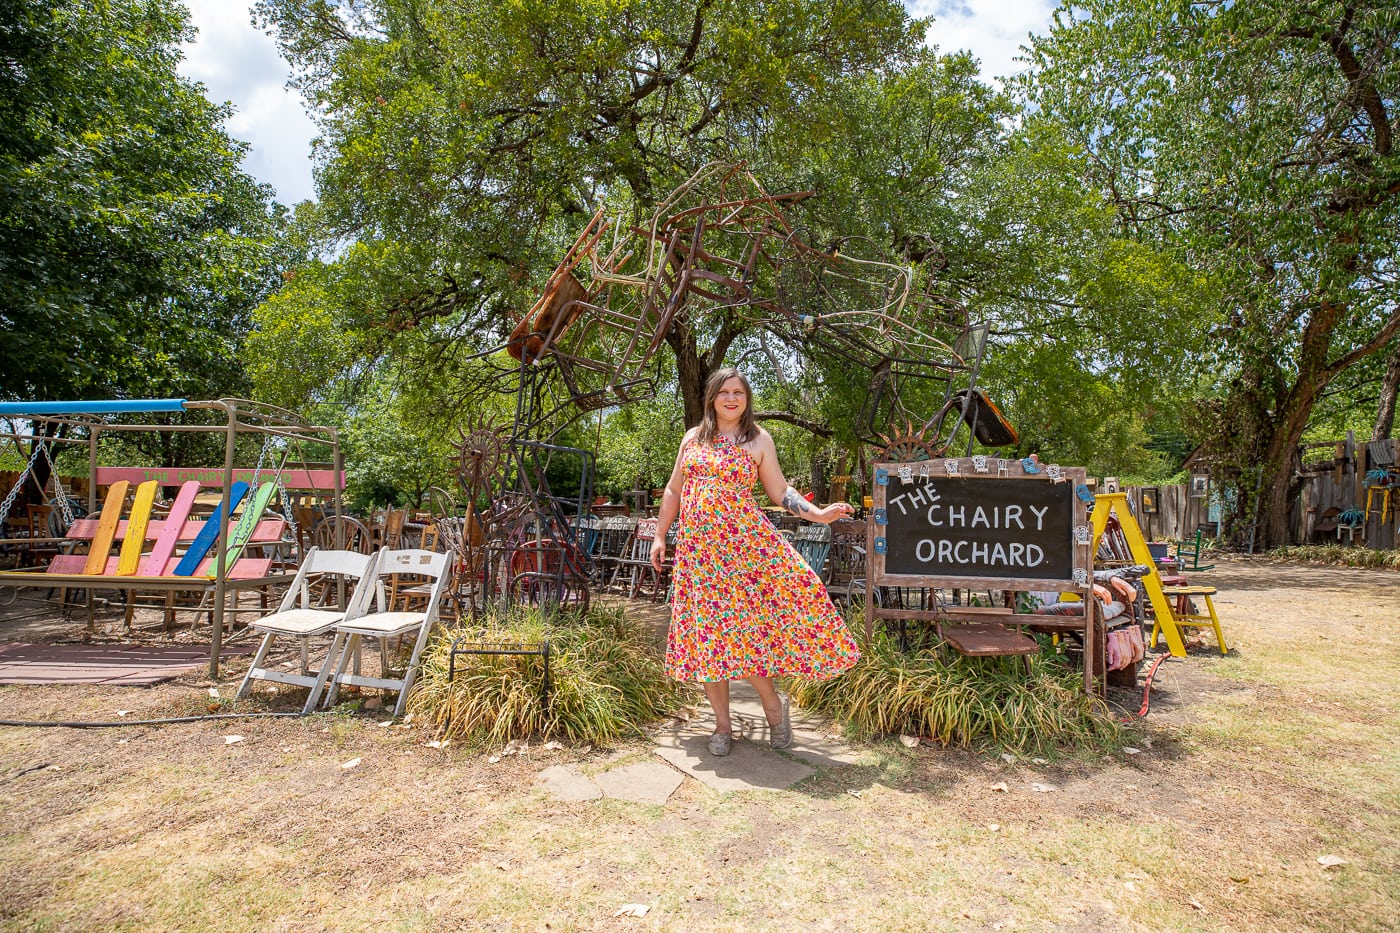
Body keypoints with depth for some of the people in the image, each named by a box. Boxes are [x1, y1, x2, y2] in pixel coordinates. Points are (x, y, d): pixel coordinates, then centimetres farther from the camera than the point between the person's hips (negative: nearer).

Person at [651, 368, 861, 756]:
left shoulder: (759, 440, 6)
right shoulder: (693, 438, 13)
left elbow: (780, 491, 5)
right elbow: (673, 491, 18)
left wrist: (818, 513, -9)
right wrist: (660, 535, 14)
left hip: (745, 544, -3)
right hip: (697, 547, 3)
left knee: (744, 625, -10)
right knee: (707, 632, 3)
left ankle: (774, 704, 14)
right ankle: (723, 724, 14)